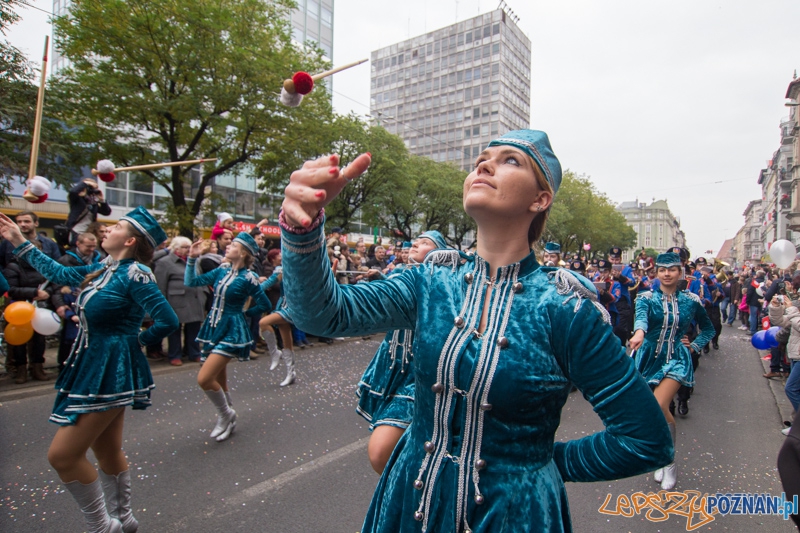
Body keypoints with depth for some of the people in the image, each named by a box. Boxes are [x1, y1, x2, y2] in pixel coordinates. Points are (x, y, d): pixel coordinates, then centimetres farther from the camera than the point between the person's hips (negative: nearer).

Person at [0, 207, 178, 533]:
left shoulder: (135, 274, -18)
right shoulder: (101, 270, 8)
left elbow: (168, 321, -23)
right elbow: (57, 273, 23)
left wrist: (135, 340, -10)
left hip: (111, 371, -9)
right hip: (92, 367, 9)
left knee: (62, 455, -4)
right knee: (107, 451, 18)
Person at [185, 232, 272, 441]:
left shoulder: (248, 278, -14)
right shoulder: (222, 270, 4)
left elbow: (264, 305, -8)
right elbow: (191, 281, 7)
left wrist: (243, 313, 1)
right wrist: (192, 258, 0)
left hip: (231, 332, -7)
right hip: (214, 328, 7)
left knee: (204, 379, -13)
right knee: (218, 379, 16)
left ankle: (226, 415, 11)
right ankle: (227, 417, 35)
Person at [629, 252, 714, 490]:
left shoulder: (691, 300, 3)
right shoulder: (647, 297, -3)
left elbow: (708, 328, 18)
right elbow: (641, 315, -27)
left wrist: (695, 345, 2)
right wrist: (639, 332, -48)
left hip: (677, 359, -1)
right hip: (650, 357, 1)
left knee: (658, 407, -20)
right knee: (661, 411, 11)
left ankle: (669, 461, 2)